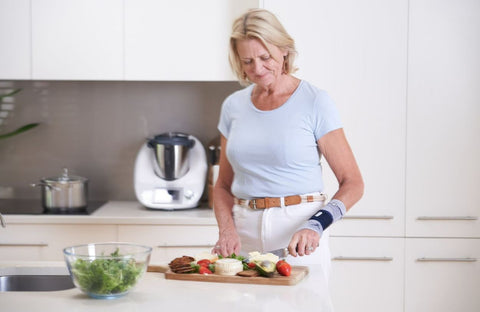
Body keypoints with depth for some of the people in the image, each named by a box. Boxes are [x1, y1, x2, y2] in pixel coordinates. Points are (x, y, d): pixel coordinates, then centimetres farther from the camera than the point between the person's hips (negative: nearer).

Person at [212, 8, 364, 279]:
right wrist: (227, 229, -3)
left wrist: (316, 226, -19)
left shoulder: (314, 102, -4)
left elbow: (352, 183, -4)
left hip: (299, 236, -3)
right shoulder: (234, 106, 9)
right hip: (246, 233, 4)